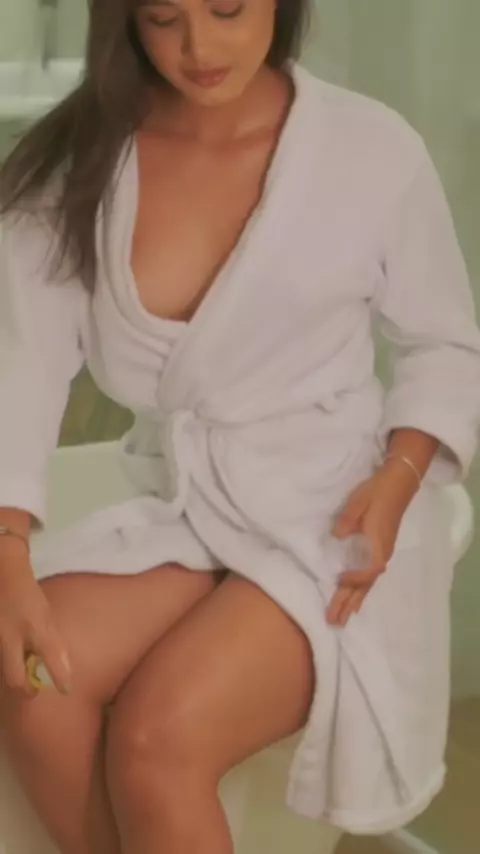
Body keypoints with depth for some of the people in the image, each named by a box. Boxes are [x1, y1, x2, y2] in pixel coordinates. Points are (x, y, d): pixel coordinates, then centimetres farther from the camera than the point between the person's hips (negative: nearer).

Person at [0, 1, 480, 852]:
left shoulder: (372, 149, -8)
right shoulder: (74, 160, -2)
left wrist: (396, 482, -13)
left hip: (332, 526, -3)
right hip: (182, 512, 3)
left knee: (157, 740, -26)